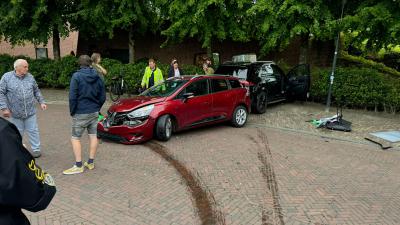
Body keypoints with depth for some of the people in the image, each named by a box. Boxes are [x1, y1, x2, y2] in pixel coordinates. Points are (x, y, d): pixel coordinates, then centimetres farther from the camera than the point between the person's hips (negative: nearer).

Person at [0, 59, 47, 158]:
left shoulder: (30, 77, 2)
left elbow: (36, 91, 13)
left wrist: (41, 102, 7)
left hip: (30, 112, 2)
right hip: (15, 113, -1)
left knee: (33, 131, 7)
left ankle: (36, 149, 20)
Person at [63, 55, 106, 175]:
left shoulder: (76, 76, -11)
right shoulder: (97, 77, 4)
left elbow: (72, 97, -14)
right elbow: (102, 97, 8)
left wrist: (72, 111, -3)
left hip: (81, 113, -5)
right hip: (94, 112, 6)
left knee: (75, 138, 4)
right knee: (93, 136, 11)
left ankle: (78, 166, 4)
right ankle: (91, 162, 21)